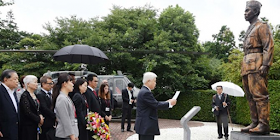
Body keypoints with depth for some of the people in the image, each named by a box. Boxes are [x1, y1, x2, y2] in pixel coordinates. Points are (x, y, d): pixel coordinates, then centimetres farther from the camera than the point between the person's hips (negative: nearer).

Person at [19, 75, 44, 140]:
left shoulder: (34, 94, 10)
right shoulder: (24, 96, -15)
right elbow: (28, 112, -20)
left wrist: (40, 115, -3)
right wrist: (39, 119, -11)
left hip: (34, 124, 8)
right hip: (27, 125, -8)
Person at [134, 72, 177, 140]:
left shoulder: (144, 91, 15)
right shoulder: (146, 93, -17)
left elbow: (154, 103, 19)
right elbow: (156, 105, -18)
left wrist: (166, 102, 12)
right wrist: (169, 103, -5)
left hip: (145, 125, 11)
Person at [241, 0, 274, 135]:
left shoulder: (262, 26, 0)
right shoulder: (249, 30, 25)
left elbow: (269, 46, -10)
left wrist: (265, 64, -20)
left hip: (257, 66, -9)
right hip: (247, 67, 9)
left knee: (259, 95, -12)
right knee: (250, 97, 7)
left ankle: (264, 125, -12)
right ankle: (255, 123, 10)